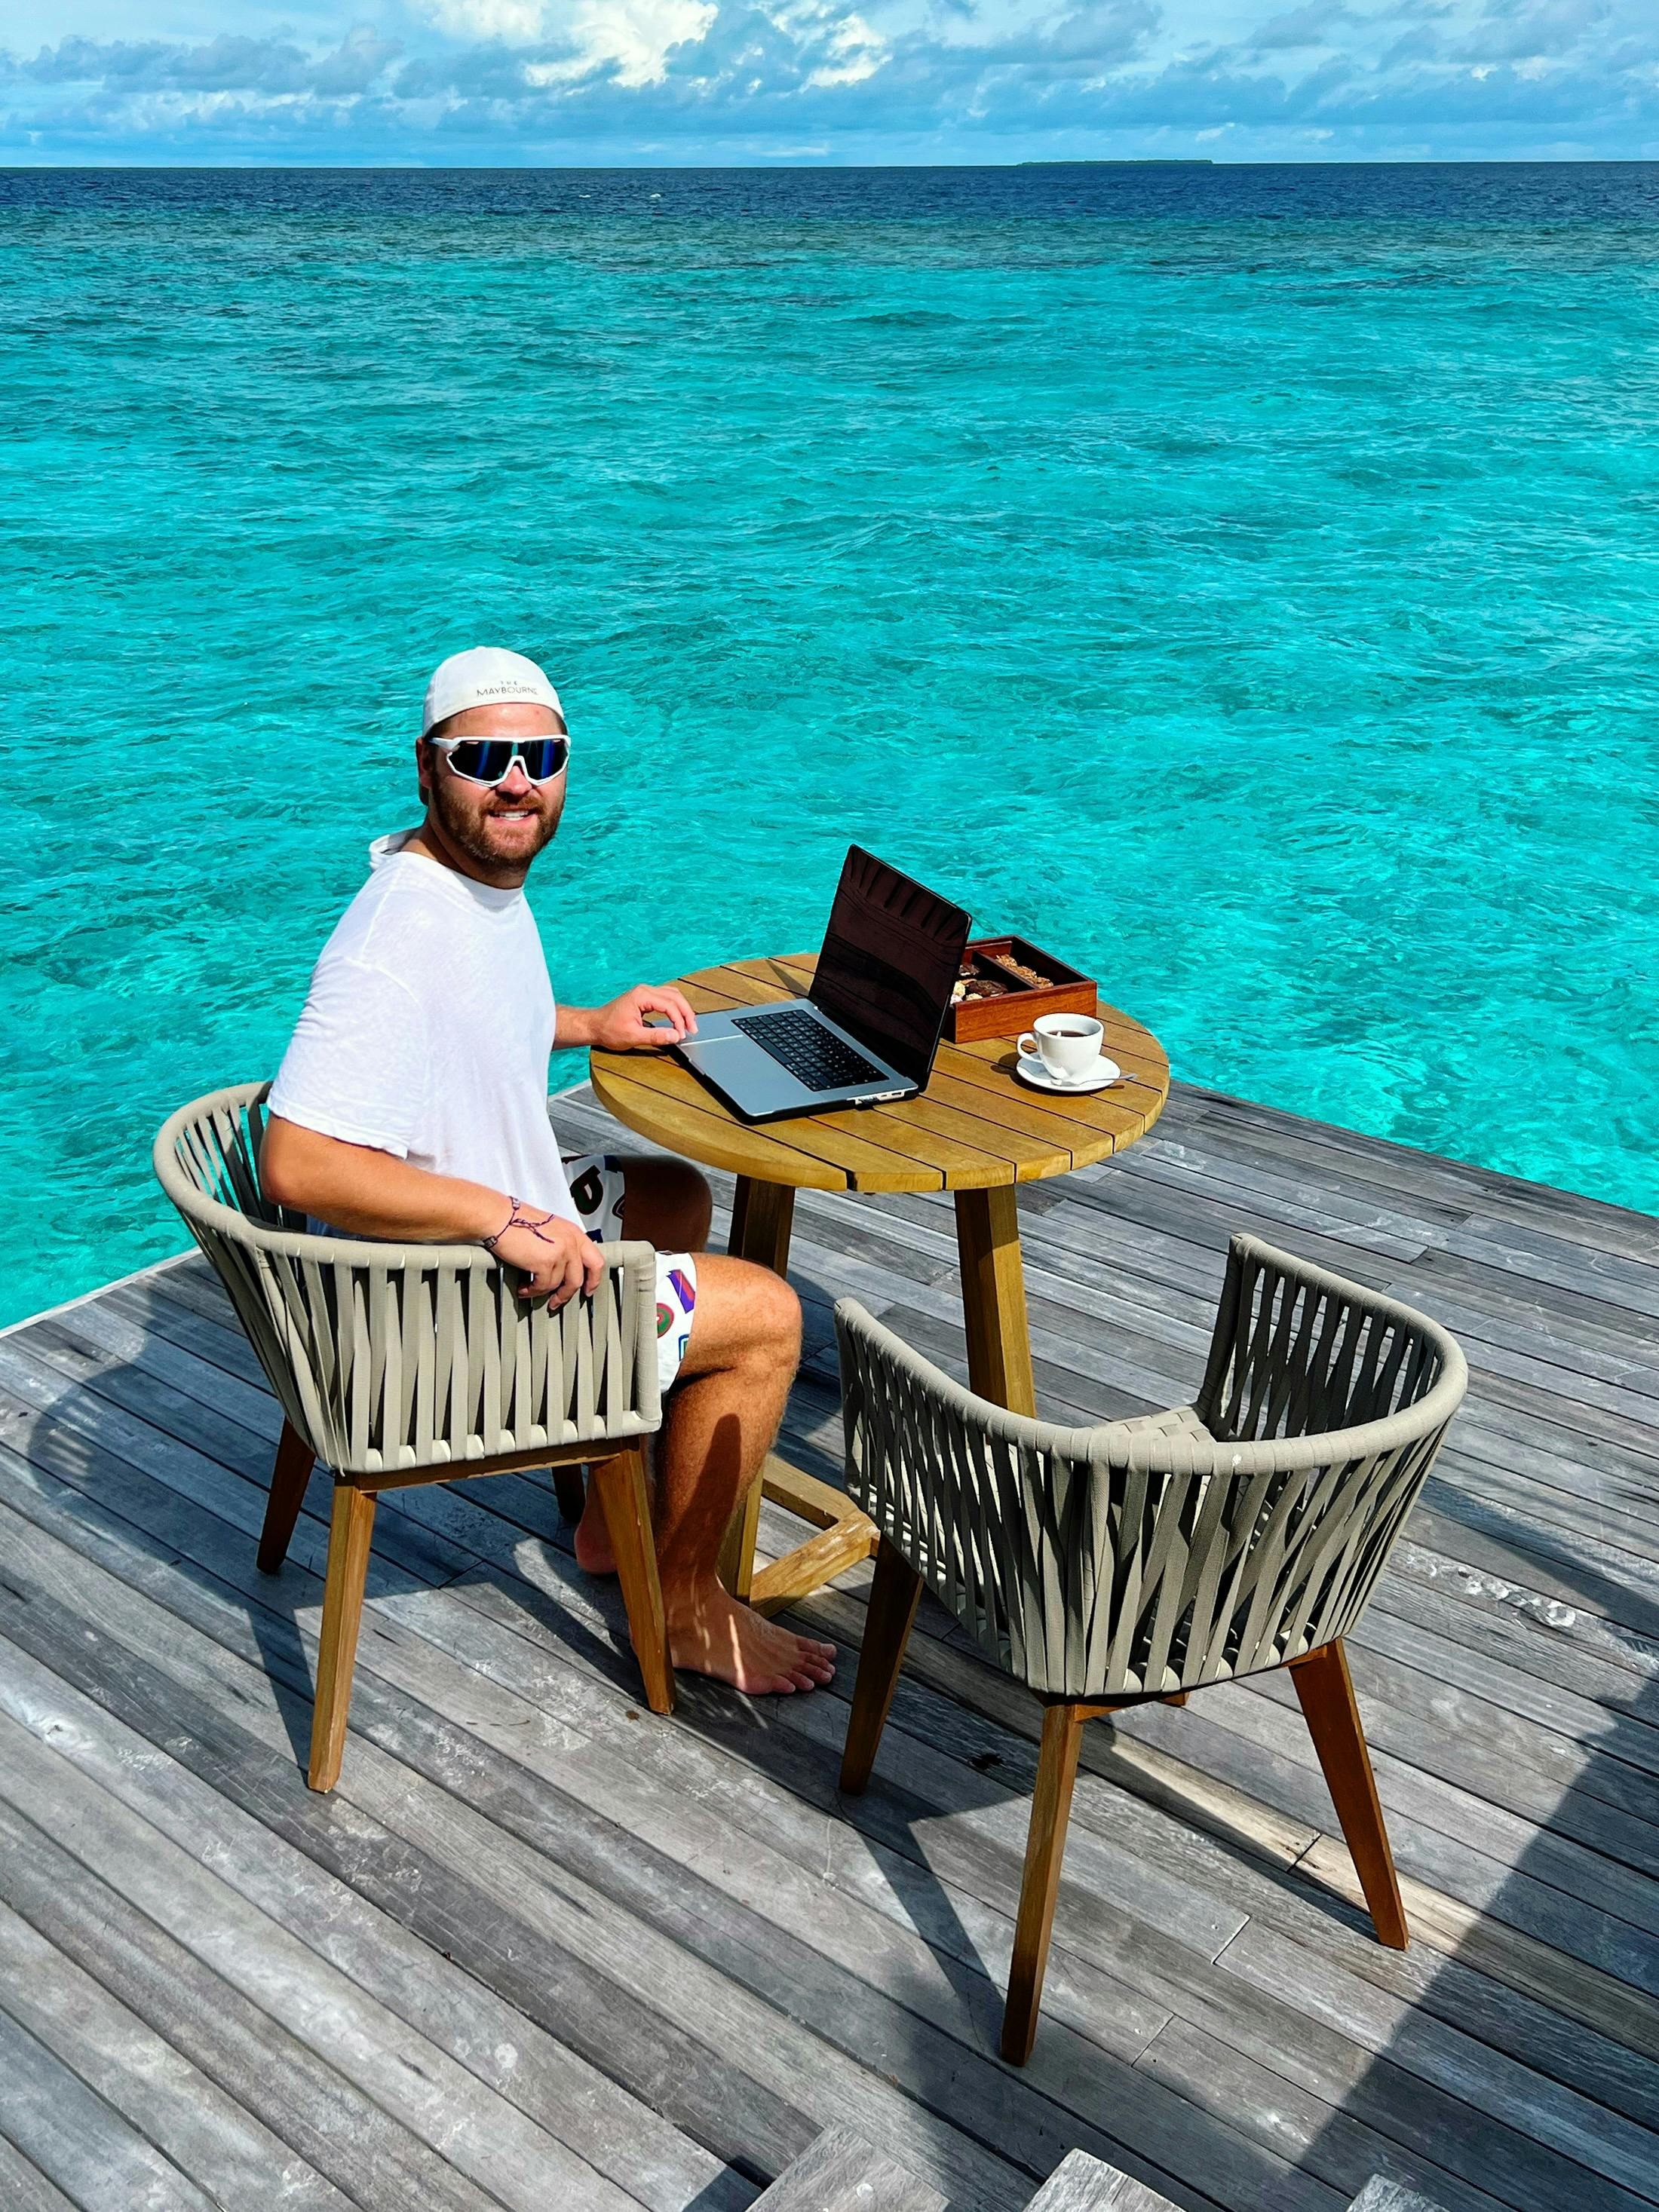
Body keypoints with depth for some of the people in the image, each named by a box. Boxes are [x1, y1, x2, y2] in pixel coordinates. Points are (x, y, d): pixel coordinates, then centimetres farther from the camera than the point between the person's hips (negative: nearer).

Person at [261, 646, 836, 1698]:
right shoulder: (403, 934, -30)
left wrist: (591, 1025, 11)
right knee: (765, 1315, -7)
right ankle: (685, 1604, 13)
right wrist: (505, 1219, -36)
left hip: (507, 1220, 11)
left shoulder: (485, 878, 2)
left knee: (677, 1197, 29)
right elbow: (300, 1164, -36)